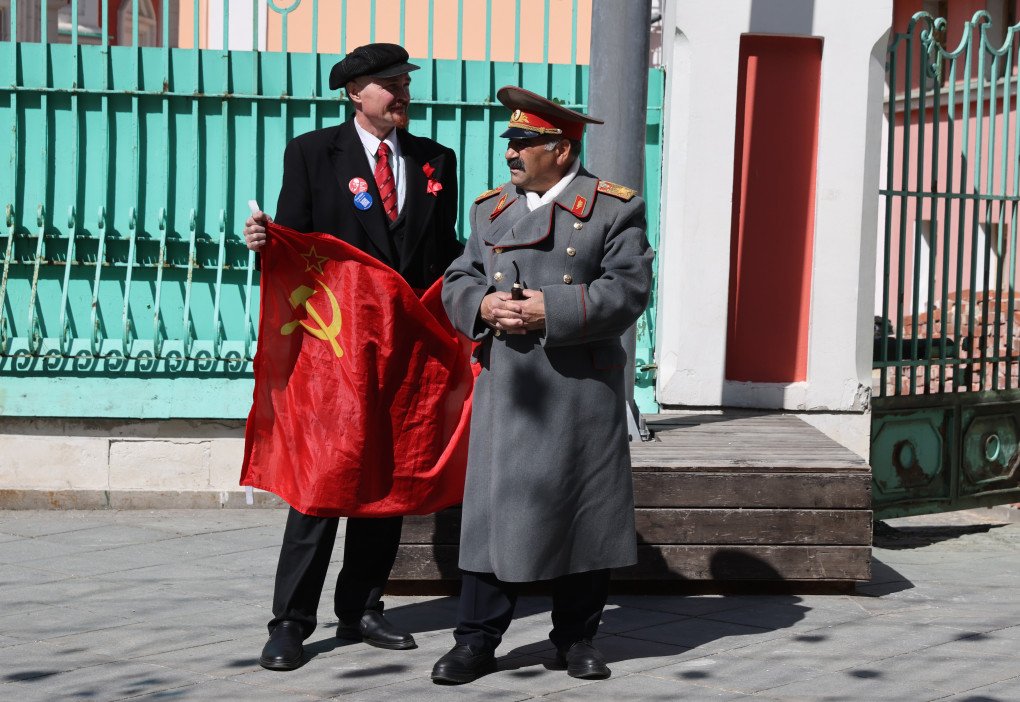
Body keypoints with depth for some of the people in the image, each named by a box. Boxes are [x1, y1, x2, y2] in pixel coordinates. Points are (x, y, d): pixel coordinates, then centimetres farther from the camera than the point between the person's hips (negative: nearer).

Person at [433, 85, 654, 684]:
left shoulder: (615, 209, 0)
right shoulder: (491, 208, 15)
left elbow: (628, 290, -10)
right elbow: (457, 281, 13)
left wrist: (551, 311, -18)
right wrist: (484, 306, -9)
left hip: (582, 392, -3)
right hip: (505, 390, 3)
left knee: (584, 513, 5)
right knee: (492, 507, 1)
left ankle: (578, 638, 18)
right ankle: (477, 640, 8)